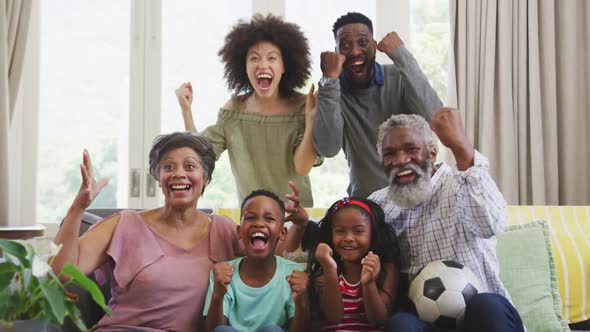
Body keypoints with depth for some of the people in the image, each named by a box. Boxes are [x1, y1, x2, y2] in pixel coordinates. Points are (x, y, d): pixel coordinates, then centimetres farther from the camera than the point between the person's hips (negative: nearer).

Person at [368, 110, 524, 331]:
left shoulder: (461, 185, -3)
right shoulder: (379, 203, 12)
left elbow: (491, 224, -24)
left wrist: (460, 144, -24)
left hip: (482, 313, -1)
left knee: (486, 305, -35)